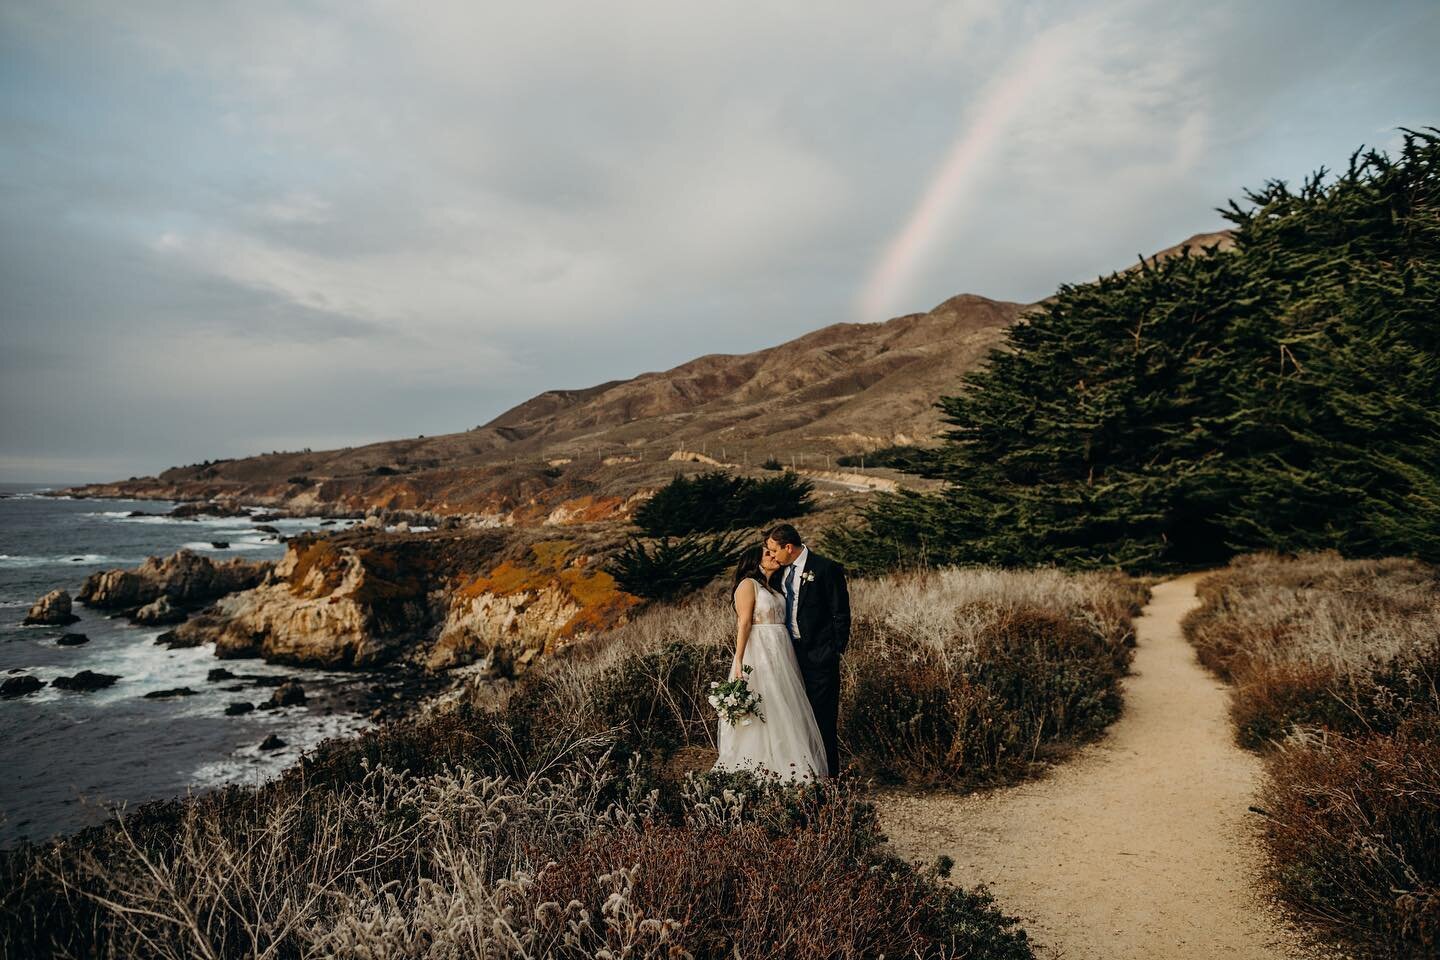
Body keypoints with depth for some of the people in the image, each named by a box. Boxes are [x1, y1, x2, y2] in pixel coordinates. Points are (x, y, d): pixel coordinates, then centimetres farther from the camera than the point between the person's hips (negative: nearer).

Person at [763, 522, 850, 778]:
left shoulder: (826, 568, -11)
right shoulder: (784, 572, 10)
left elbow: (841, 613, -10)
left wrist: (835, 650, -11)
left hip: (819, 654, -7)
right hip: (792, 652, 7)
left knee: (823, 717, -2)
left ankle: (829, 775, 8)